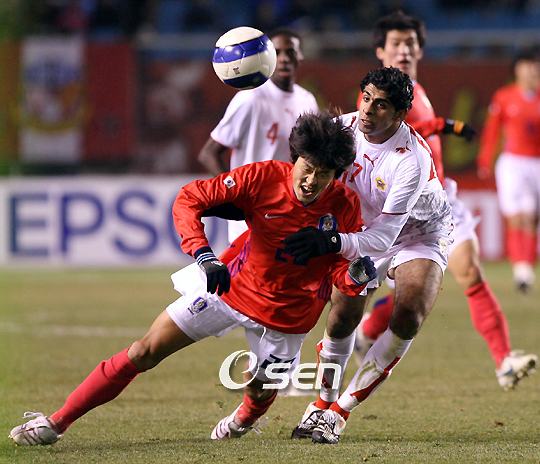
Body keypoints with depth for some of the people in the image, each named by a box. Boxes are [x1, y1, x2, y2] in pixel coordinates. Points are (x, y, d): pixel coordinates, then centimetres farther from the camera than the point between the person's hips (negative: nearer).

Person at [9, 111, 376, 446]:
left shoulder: (345, 205, -18)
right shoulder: (263, 177, -22)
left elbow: (340, 274, -10)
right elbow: (189, 199, -18)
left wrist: (356, 276, -34)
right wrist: (204, 256, -31)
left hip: (287, 315, 0)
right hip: (233, 286, 0)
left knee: (261, 392, 11)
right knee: (146, 351, -5)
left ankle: (245, 419, 54)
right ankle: (58, 422, 4)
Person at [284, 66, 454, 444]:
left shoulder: (411, 160, -35)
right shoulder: (342, 128, -19)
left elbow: (383, 236, -37)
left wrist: (332, 243, -51)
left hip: (421, 233, -4)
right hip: (366, 230, 4)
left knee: (407, 319, -24)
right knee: (342, 317, -9)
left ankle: (340, 411, -13)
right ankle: (323, 402, 17)